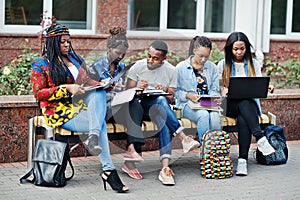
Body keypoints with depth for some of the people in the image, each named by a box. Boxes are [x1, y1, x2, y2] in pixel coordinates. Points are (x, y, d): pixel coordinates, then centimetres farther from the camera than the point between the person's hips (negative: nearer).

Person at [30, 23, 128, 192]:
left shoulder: (76, 59, 23)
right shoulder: (41, 64, 6)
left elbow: (88, 81, 25)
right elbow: (39, 94, -2)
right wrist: (67, 88, -14)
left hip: (80, 104, 6)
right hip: (60, 111, -5)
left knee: (99, 92, -31)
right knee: (100, 123, -31)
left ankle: (93, 137, -46)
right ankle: (109, 170, -36)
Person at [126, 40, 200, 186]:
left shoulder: (171, 71, 7)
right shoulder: (138, 67, 4)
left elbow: (171, 99, 6)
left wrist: (163, 92, -17)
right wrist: (138, 88, -20)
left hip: (160, 108, 1)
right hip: (139, 106, -1)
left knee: (164, 121, -36)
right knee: (160, 101, -36)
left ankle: (165, 168, -45)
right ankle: (183, 138, -35)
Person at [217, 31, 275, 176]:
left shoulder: (254, 65, 15)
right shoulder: (223, 65, 12)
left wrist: (266, 89, -17)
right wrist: (224, 90, -17)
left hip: (250, 103, 1)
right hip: (230, 105, -1)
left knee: (243, 120, -35)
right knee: (244, 103, -37)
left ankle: (242, 160, -41)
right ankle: (260, 138, -45)